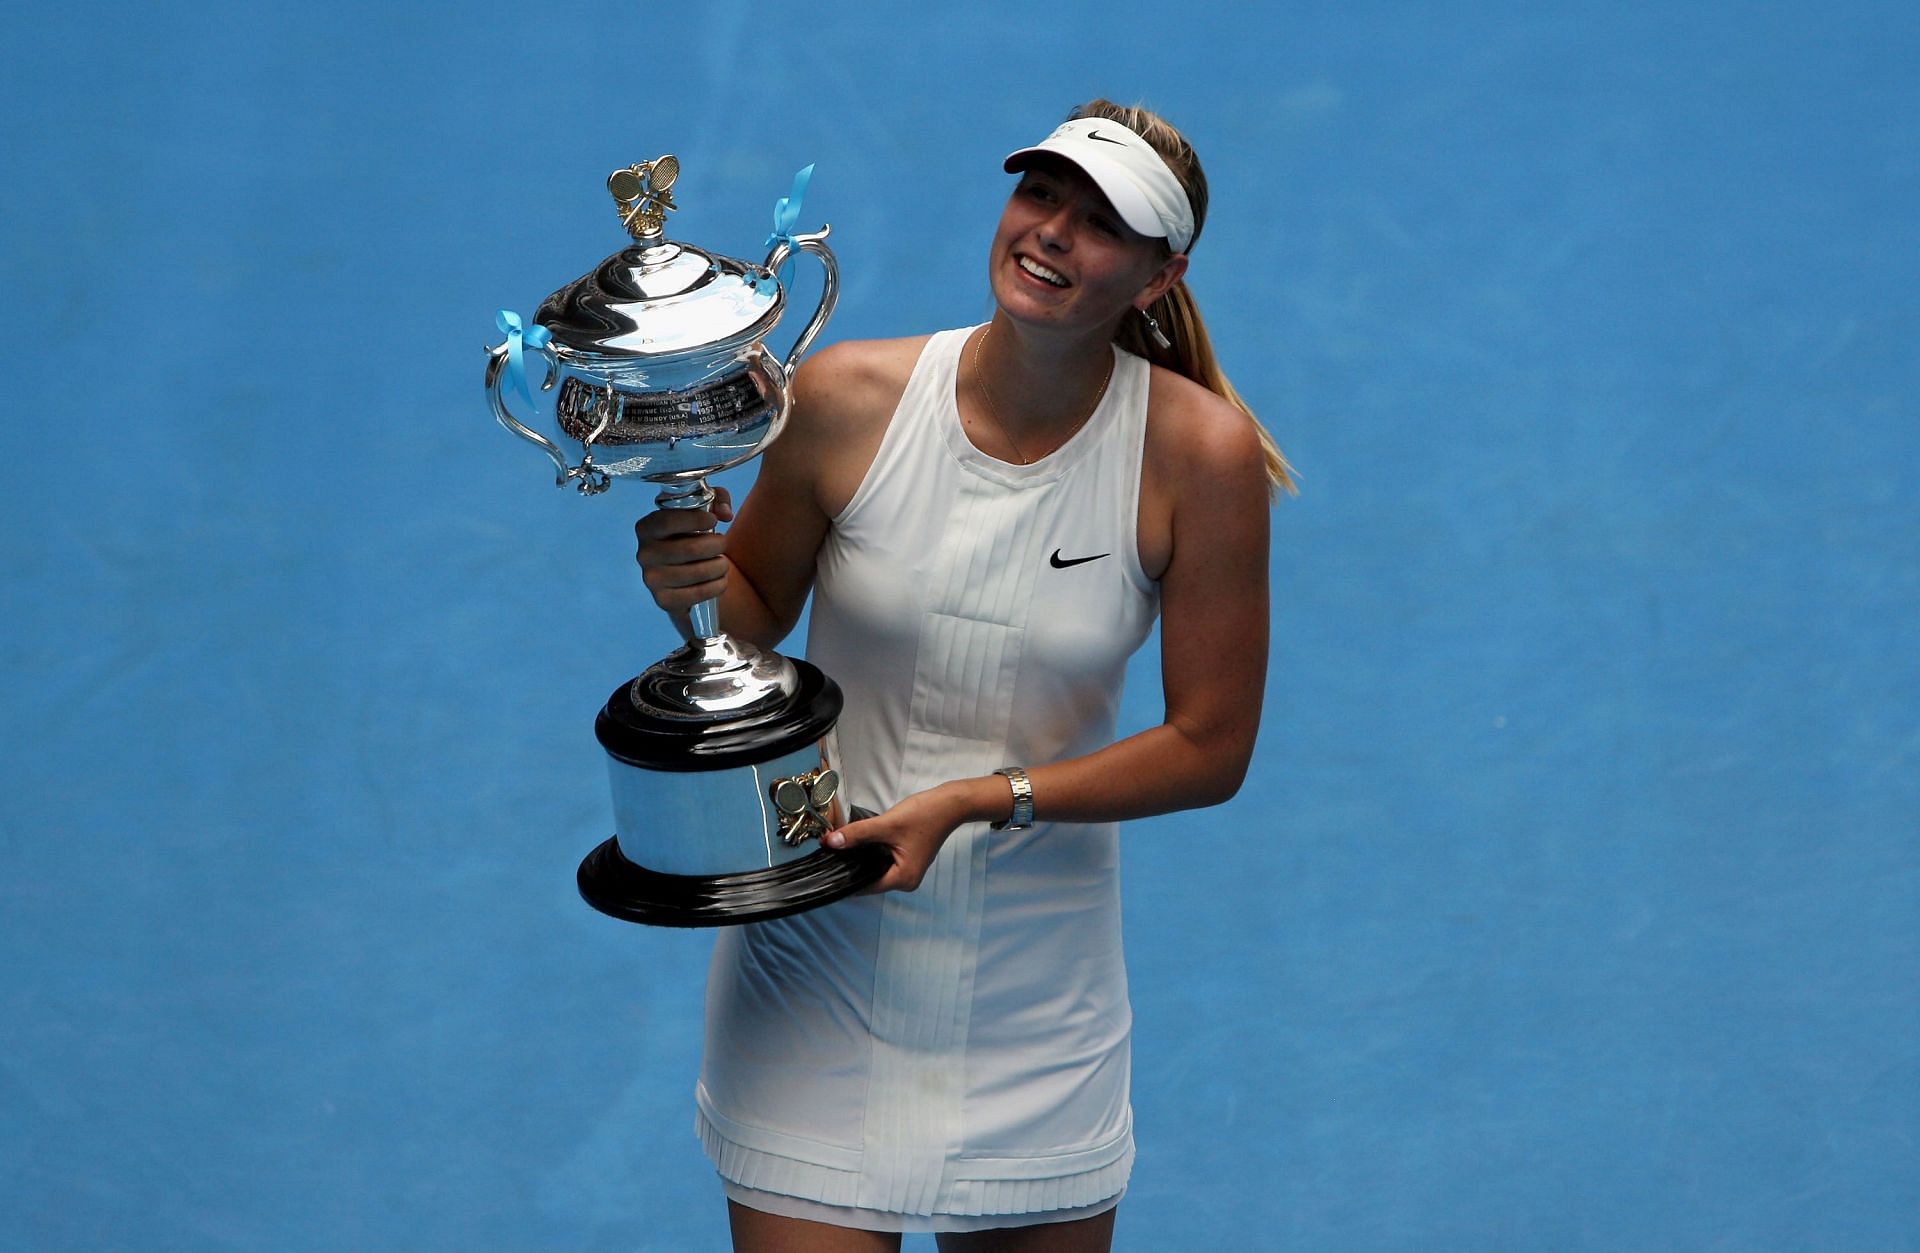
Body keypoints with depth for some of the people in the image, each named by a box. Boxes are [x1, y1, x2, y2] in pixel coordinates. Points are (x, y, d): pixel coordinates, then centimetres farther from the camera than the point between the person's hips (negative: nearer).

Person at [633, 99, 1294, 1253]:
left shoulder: (1199, 452, -14)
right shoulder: (845, 401, -11)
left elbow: (1211, 747, -9)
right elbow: (757, 614, 5)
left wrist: (979, 800, -18)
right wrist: (695, 585, -18)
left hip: (1039, 984, 0)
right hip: (817, 958, 0)